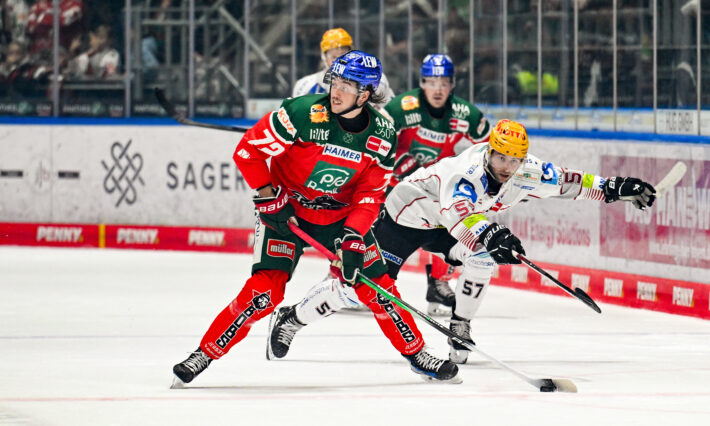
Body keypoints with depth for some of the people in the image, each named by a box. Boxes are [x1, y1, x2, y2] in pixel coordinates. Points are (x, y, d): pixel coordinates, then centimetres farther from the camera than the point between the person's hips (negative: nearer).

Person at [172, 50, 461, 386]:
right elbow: (248, 151, -17)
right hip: (285, 209, -3)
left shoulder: (382, 135, -13)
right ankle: (204, 354, -6)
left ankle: (416, 353, 19)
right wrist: (268, 198, -21)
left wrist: (354, 237, -19)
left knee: (377, 285, 0)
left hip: (340, 213, 3)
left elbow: (370, 194, -6)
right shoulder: (303, 113, -25)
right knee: (265, 290, -16)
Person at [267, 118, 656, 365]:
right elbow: (457, 211, -55)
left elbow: (567, 181, -7)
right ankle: (292, 317, 6)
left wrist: (612, 188, -15)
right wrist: (489, 233, -71)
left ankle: (459, 329, -3)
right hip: (406, 213, -7)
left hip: (440, 226, 7)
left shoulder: (525, 175, -15)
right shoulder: (469, 171, -38)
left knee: (482, 256, -19)